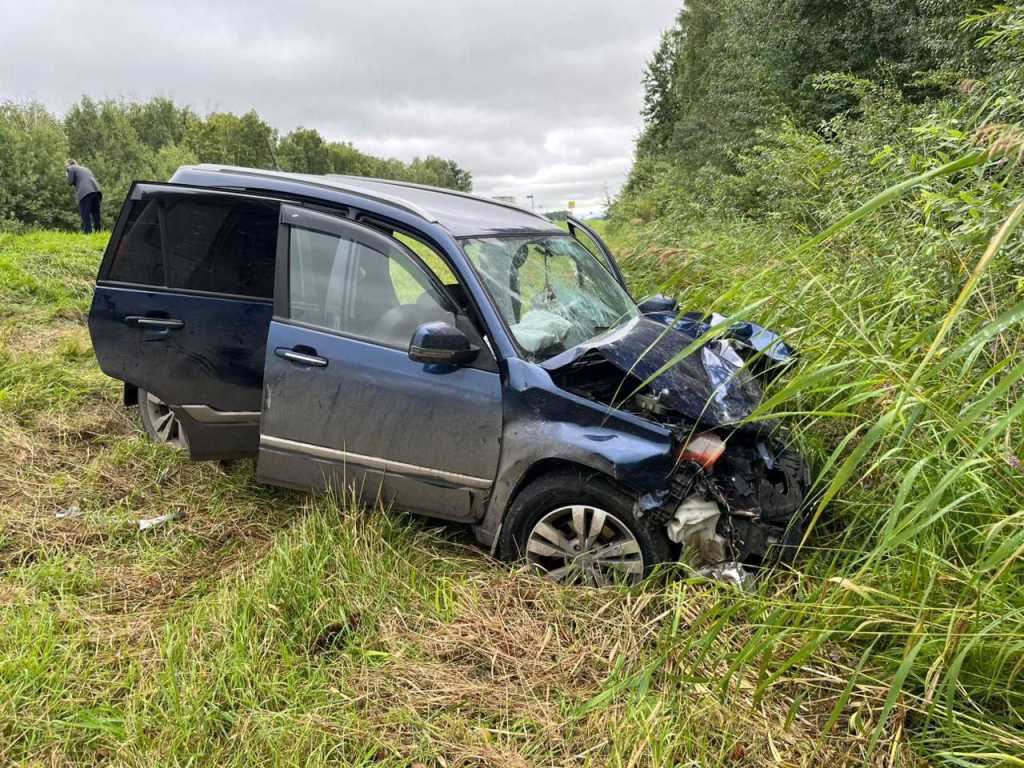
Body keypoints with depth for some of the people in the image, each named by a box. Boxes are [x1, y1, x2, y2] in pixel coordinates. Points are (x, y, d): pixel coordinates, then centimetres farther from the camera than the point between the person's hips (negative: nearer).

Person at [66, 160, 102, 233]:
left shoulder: (71, 168, 13)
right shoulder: (86, 169, 33)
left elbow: (70, 182, 5)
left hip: (85, 192, -6)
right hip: (96, 191, 6)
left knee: (85, 215, -8)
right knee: (95, 214, 9)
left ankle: (87, 232, -16)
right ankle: (97, 231, 6)